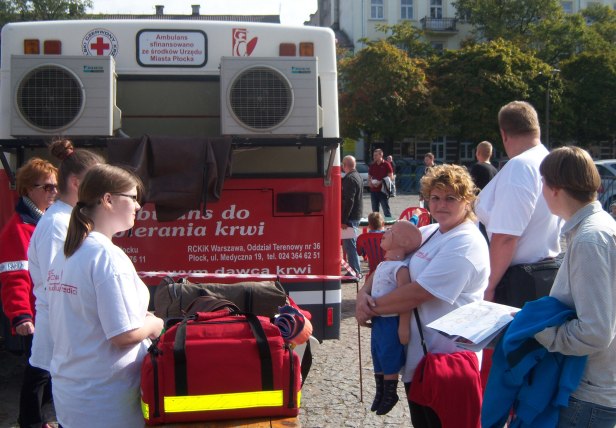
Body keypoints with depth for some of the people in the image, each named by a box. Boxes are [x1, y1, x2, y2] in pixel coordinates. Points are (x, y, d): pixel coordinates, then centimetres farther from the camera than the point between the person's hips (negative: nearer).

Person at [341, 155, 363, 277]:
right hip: (357, 215, 10)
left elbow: (348, 201, -23)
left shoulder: (350, 179, -17)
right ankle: (355, 270, 23)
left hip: (350, 217, -10)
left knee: (349, 244, -7)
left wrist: (344, 219, -22)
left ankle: (355, 271, -6)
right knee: (350, 244, 17)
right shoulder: (357, 176, 15)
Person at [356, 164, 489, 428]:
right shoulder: (428, 233, 10)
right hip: (418, 356, 8)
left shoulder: (465, 245, -19)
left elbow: (417, 293, -23)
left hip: (448, 361, -8)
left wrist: (372, 307, -13)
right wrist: (364, 293, -6)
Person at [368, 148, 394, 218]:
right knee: (375, 210, 10)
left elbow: (390, 178, -7)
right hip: (373, 191, 6)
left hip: (383, 190, -6)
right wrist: (369, 182, -1)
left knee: (386, 210, -4)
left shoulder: (386, 165, -3)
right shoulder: (372, 165, 12)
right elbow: (369, 176, 21)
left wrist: (380, 182, -17)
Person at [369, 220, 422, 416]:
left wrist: (404, 326, -26)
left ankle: (390, 394, 21)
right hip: (378, 320, 9)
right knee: (378, 358, 19)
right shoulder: (383, 265, 7)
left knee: (389, 358, 4)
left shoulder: (400, 268, -22)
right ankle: (380, 392, 34)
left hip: (391, 322, -9)